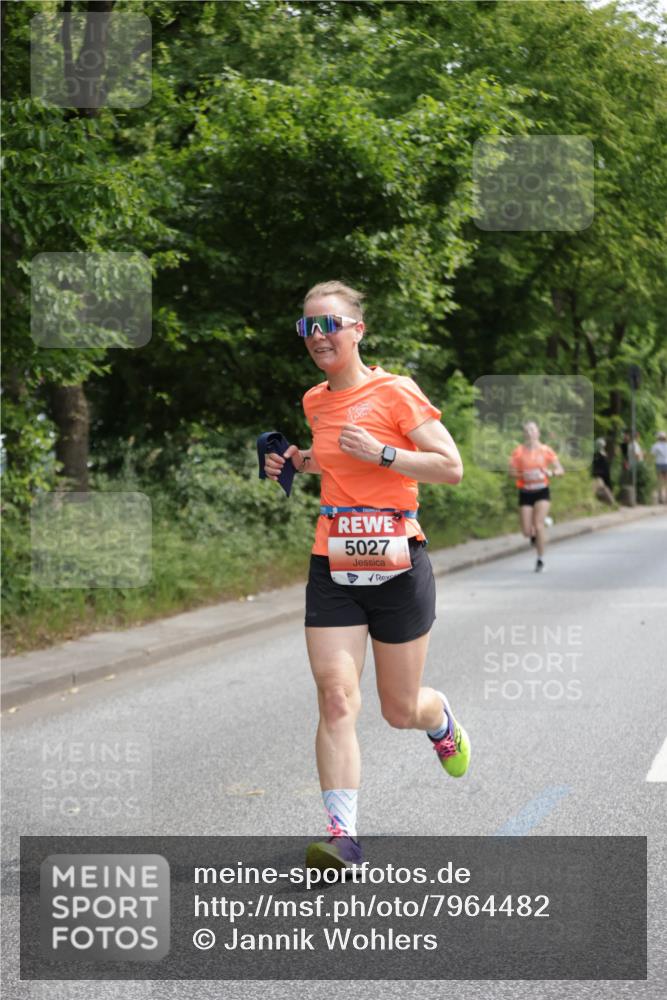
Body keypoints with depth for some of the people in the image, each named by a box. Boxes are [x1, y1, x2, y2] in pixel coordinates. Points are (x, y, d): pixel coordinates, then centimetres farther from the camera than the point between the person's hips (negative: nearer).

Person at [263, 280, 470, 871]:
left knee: (400, 710, 8)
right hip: (333, 569, 4)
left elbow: (451, 468, -11)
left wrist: (380, 453, -21)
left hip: (397, 567, -4)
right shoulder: (315, 401, 10)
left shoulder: (395, 392, -8)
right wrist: (300, 462, 11)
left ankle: (442, 721, 45)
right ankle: (343, 833, -15)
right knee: (336, 698, -13)